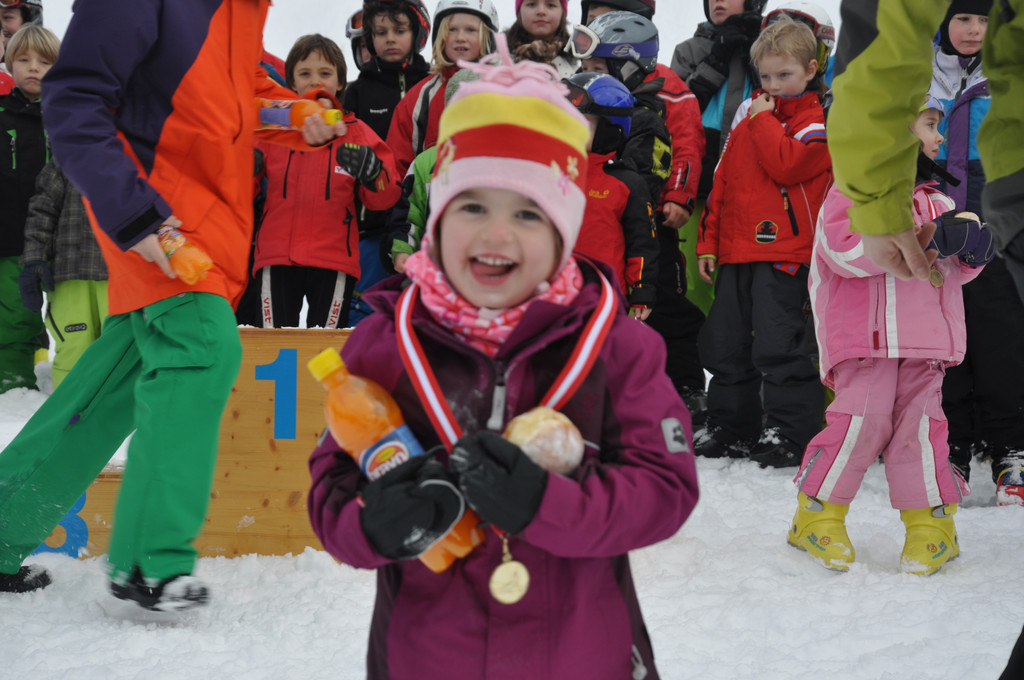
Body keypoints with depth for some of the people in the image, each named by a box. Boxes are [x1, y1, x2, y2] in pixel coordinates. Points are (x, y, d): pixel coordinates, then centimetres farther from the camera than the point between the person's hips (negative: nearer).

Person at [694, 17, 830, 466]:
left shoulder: (817, 123, -1)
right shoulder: (749, 121, 19)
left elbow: (786, 164, -21)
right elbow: (722, 183, 20)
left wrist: (763, 121, -10)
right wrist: (708, 242, 16)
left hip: (782, 255, -7)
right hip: (735, 253, 8)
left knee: (776, 345, -12)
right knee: (723, 345, 11)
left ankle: (794, 433, -3)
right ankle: (731, 429, 22)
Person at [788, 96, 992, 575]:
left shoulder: (935, 200, 21)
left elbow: (952, 271, 24)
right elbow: (847, 249, -19)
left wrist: (972, 252, 0)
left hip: (924, 337, 6)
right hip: (866, 333, -6)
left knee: (919, 420, -1)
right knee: (863, 417, -13)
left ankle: (930, 522, 11)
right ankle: (818, 515, 2)